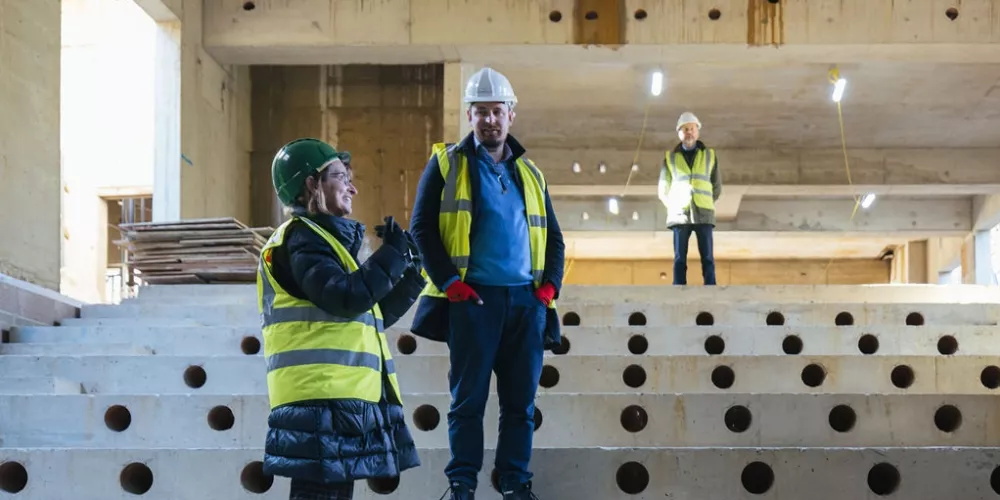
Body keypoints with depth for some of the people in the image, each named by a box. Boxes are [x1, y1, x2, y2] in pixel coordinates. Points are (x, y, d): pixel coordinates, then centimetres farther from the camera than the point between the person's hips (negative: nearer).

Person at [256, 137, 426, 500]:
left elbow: (369, 316, 26)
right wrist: (392, 255, -10)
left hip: (342, 394, 10)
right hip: (321, 396, -10)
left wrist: (411, 277, 16)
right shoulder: (301, 239, -8)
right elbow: (348, 299, -23)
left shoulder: (326, 239, 24)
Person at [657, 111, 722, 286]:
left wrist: (706, 205, 9)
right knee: (680, 258, -4)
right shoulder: (670, 157, 11)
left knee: (707, 258, -6)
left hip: (703, 214, 0)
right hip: (679, 215, 0)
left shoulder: (710, 155, 13)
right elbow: (663, 190, 12)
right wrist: (674, 207, 4)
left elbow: (717, 187, 16)